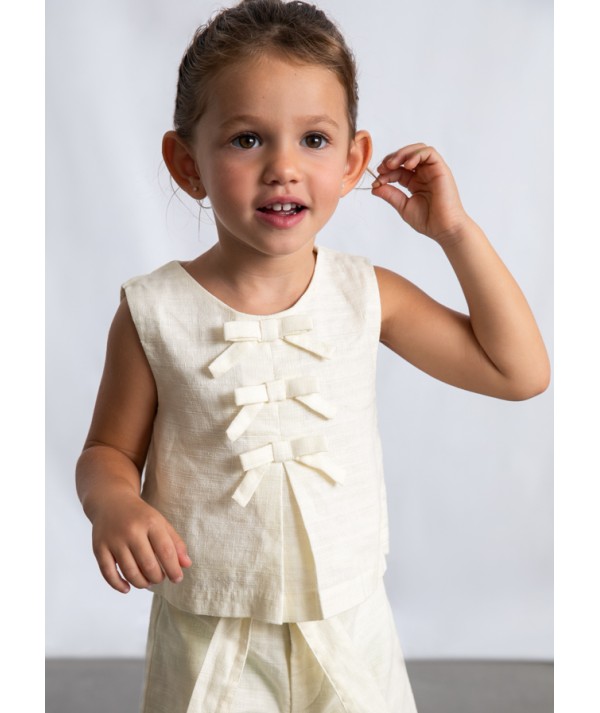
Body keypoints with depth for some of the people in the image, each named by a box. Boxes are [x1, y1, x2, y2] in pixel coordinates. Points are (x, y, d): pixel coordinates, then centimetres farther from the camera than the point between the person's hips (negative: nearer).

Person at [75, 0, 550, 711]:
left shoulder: (367, 296, -6)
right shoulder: (155, 312, -12)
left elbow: (521, 372, -1)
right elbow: (109, 450, -1)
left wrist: (455, 229, -7)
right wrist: (113, 503, -24)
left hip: (347, 628, 2)